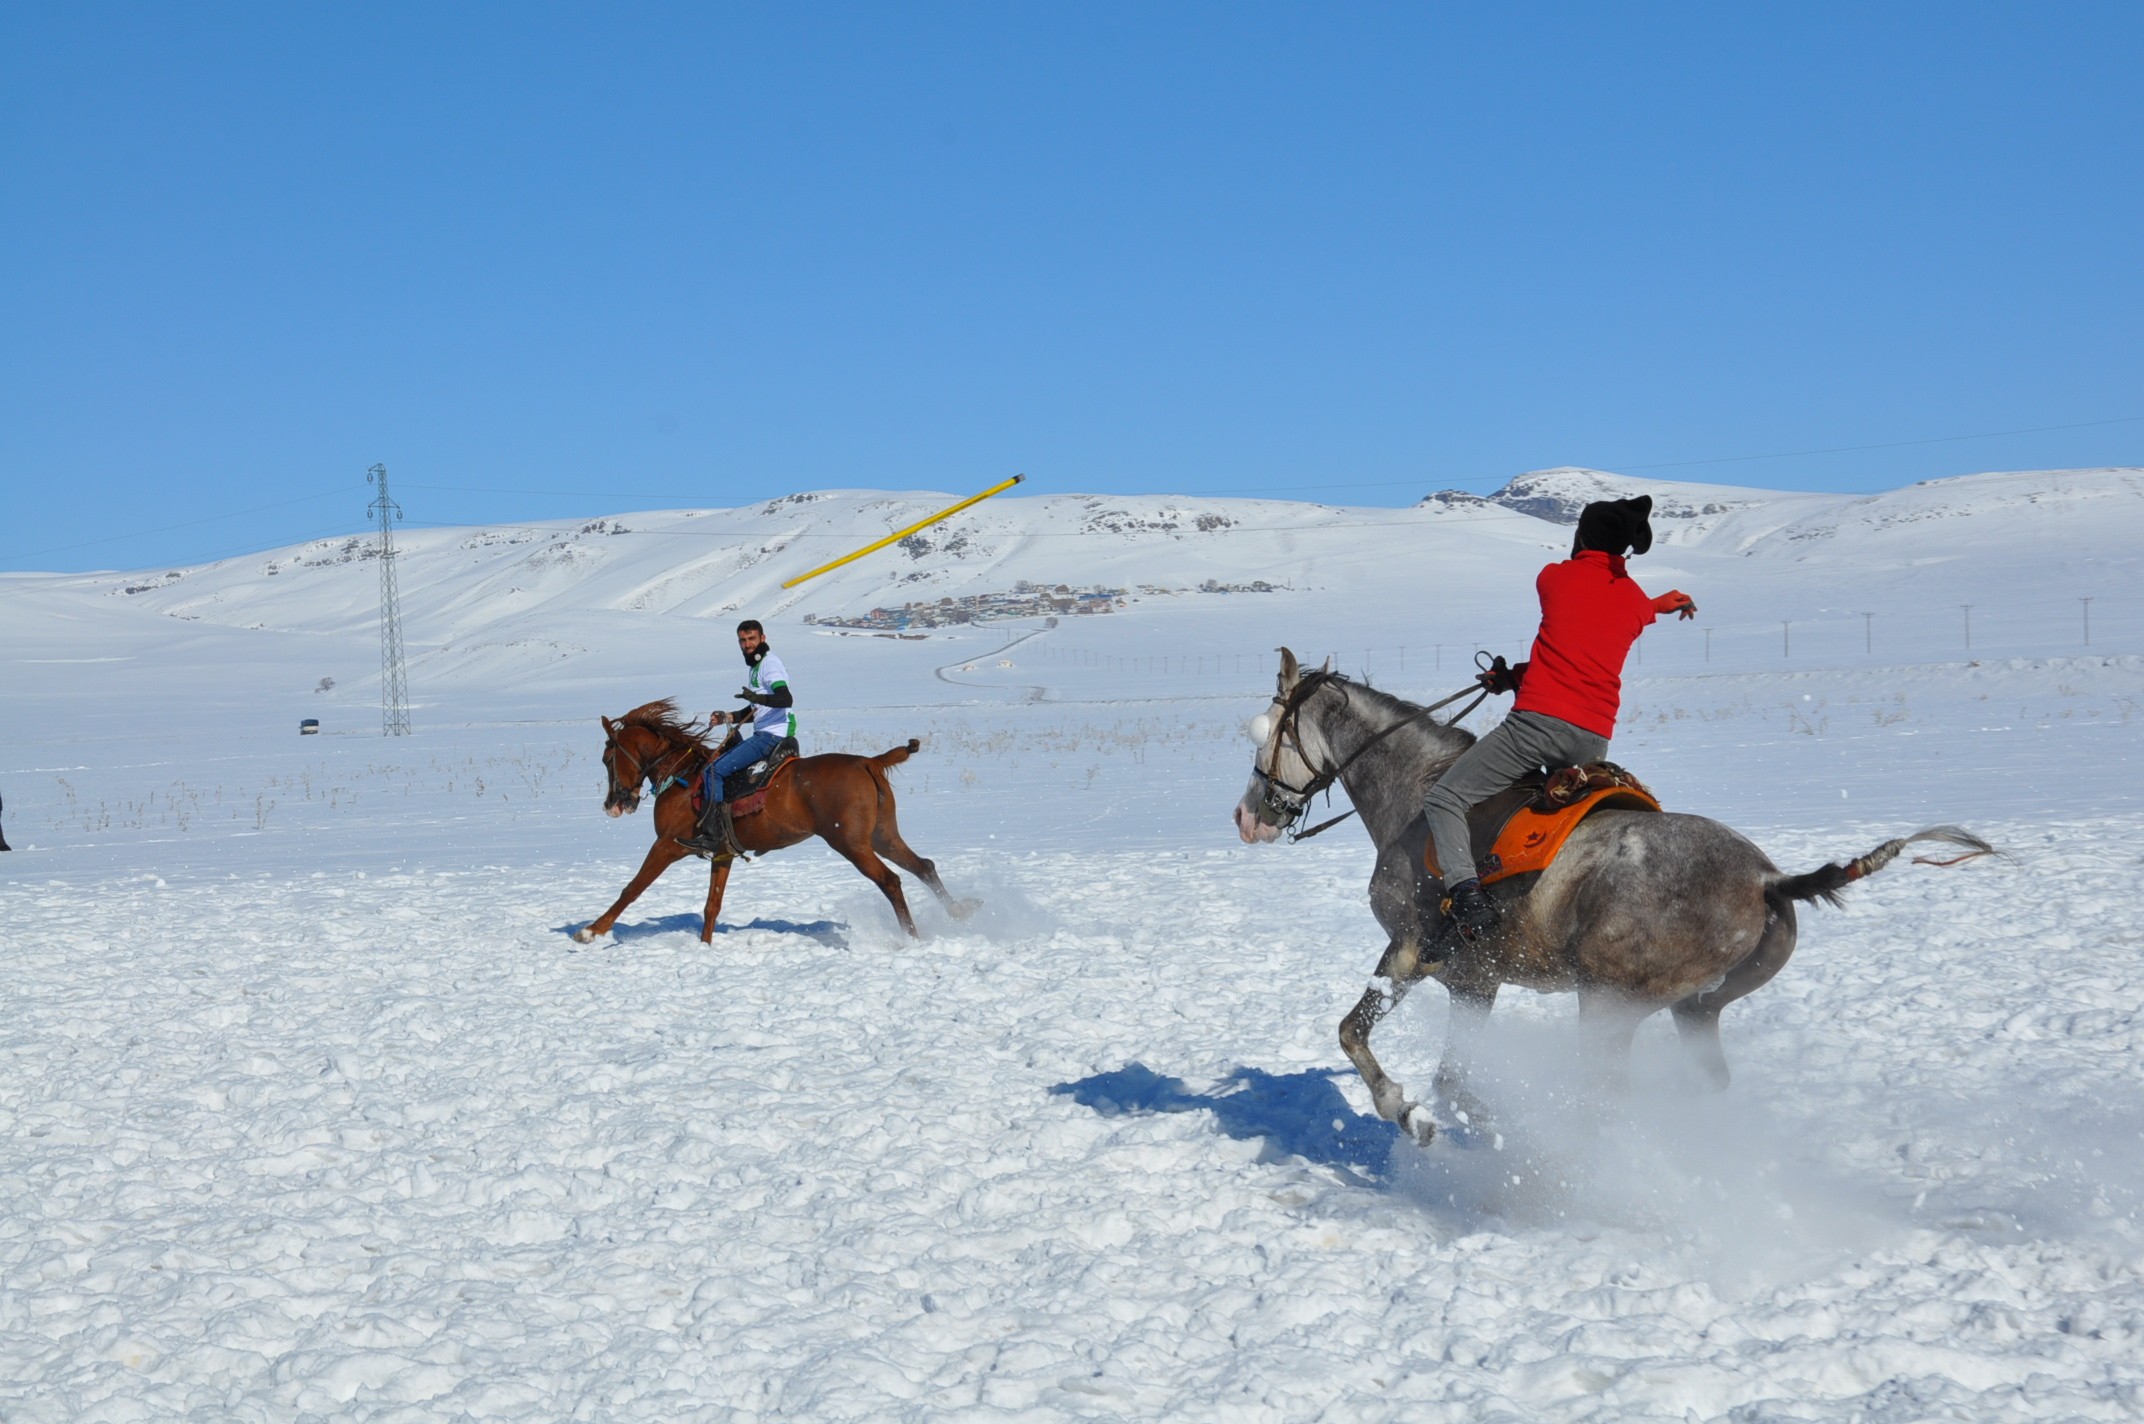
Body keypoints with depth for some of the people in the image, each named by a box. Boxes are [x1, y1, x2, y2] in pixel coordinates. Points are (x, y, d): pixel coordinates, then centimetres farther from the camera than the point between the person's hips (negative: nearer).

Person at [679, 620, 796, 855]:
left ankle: (712, 835, -21)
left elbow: (785, 699, -25)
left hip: (773, 735, -11)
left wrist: (757, 697, -40)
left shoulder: (769, 663, -10)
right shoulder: (753, 666, 20)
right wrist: (728, 717, 16)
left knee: (714, 771, -18)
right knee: (715, 767, 18)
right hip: (762, 734, 11)